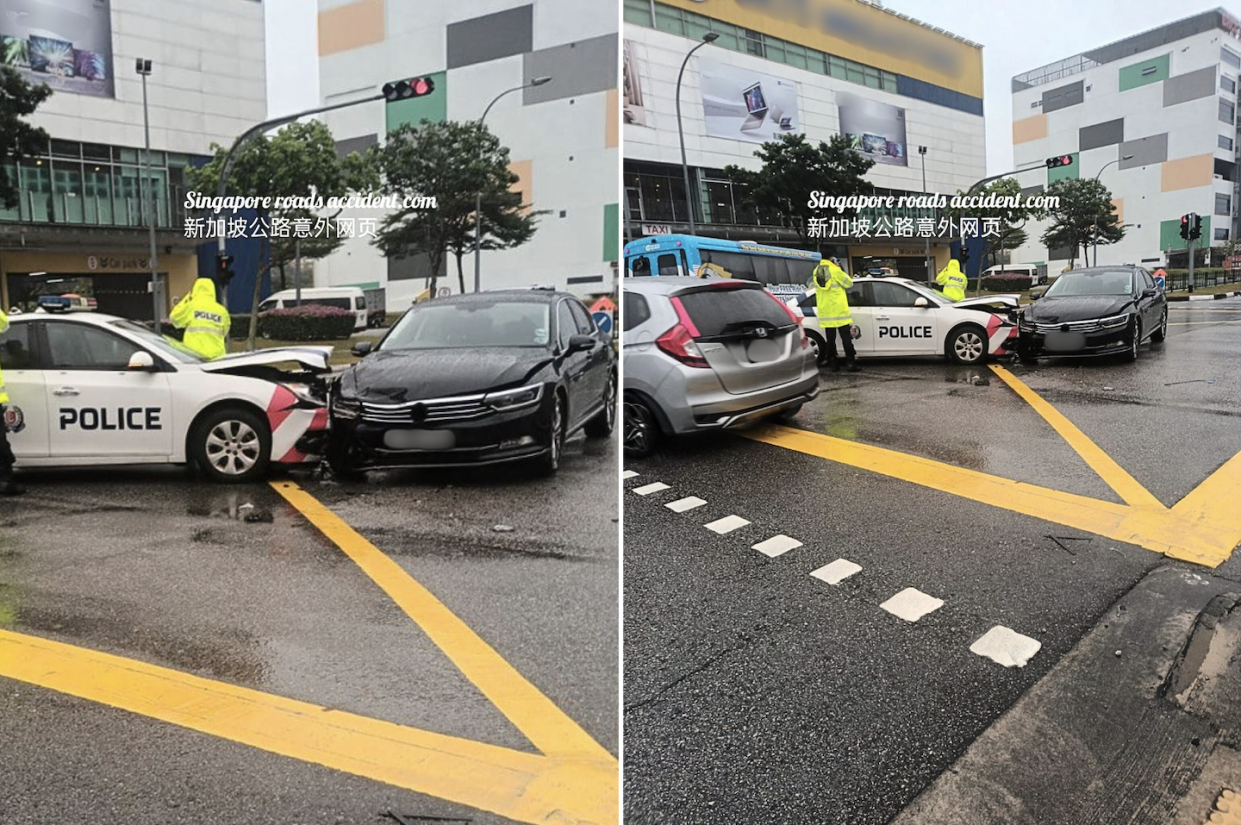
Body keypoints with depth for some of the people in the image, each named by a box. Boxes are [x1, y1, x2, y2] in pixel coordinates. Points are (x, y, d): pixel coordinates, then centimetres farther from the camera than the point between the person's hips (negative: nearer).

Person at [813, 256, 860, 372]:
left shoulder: (816, 271, 5)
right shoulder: (835, 270, -12)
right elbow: (849, 283, -3)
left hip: (825, 312, 5)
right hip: (839, 310, -5)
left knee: (830, 339, 8)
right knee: (846, 338, 1)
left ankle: (833, 363, 9)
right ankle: (851, 363, -1)